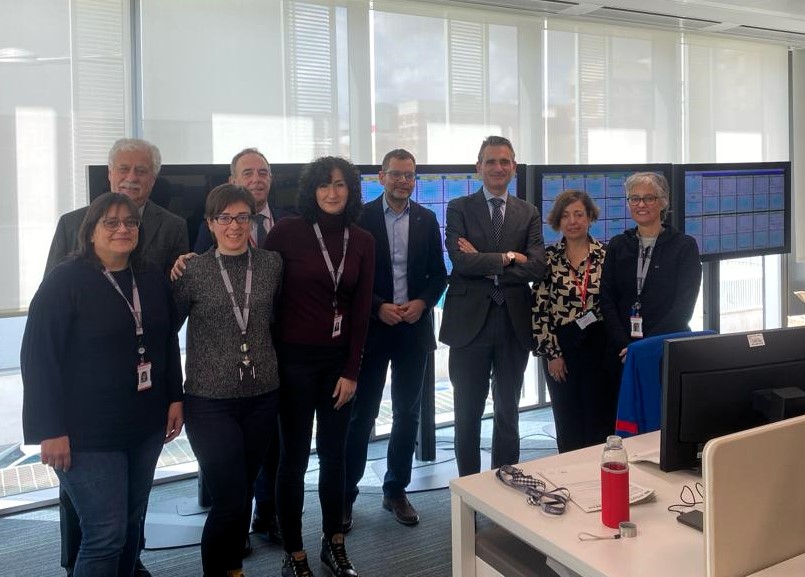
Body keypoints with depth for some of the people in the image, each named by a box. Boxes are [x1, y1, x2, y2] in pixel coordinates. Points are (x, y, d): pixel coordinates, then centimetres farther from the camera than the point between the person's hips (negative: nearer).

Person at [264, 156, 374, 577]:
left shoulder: (362, 241, 1)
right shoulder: (287, 231, -9)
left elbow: (360, 309, 1)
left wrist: (352, 371, -1)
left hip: (338, 359, 3)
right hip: (295, 357, -3)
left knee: (334, 452, 14)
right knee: (295, 455, 6)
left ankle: (334, 542, 30)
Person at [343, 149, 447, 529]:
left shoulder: (426, 219, 6)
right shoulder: (362, 217, -4)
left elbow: (439, 274, 9)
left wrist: (423, 302, -9)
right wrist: (378, 307, -15)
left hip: (414, 328, 4)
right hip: (372, 327, -3)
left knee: (407, 414, 10)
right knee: (361, 415, 2)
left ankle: (396, 491, 24)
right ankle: (346, 494, 13)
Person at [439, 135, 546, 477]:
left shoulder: (529, 214, 8)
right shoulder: (459, 209, 1)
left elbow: (538, 267, -6)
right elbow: (461, 261, -13)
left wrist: (485, 265, -11)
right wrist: (509, 258, -10)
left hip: (514, 323, 2)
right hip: (471, 321, -2)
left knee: (508, 412, 13)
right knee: (468, 414, 6)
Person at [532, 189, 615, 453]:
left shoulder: (606, 254, 0)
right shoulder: (548, 258, -1)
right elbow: (539, 309, -2)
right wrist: (551, 353, -5)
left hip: (598, 344, 0)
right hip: (560, 346, 0)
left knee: (600, 419, 3)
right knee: (567, 421, 8)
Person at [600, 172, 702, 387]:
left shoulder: (685, 246, 0)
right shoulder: (617, 246, 9)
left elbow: (683, 306, -7)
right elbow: (607, 300, 2)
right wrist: (625, 345, -11)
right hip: (622, 352, 2)